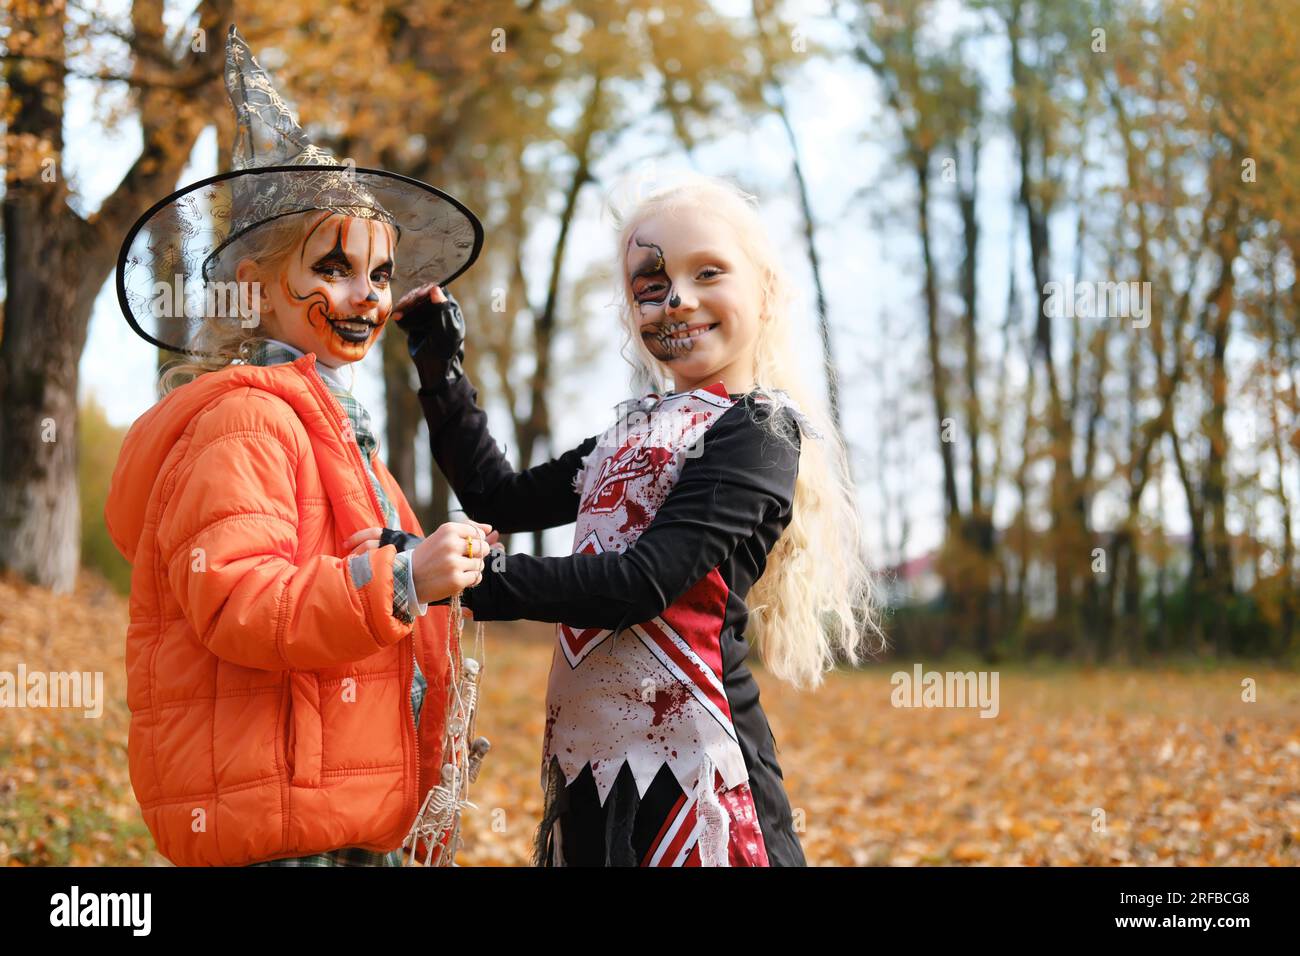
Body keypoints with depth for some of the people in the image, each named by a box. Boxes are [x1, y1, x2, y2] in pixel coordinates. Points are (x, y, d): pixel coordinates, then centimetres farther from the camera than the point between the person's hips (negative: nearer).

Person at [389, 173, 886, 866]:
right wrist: (439, 365, 19)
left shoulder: (757, 430, -9)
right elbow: (501, 499, 21)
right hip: (593, 756, 7)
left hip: (685, 756, -7)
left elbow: (645, 582, -19)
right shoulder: (637, 432, 15)